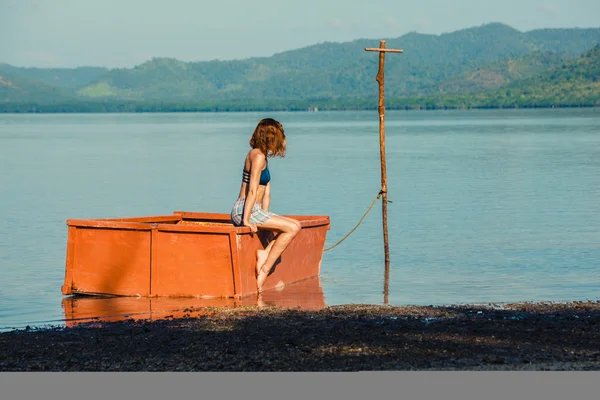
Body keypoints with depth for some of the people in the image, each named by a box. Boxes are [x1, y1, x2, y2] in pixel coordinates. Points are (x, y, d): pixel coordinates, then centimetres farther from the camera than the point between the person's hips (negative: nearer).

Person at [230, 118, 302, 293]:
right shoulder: (257, 155, -11)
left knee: (295, 226, 3)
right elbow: (252, 190, -18)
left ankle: (265, 253, -11)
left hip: (254, 211, 10)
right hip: (243, 210, -10)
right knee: (293, 228, -16)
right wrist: (246, 221, -23)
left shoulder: (264, 157, 20)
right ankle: (264, 270, -14)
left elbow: (266, 194, 18)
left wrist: (265, 218, 12)